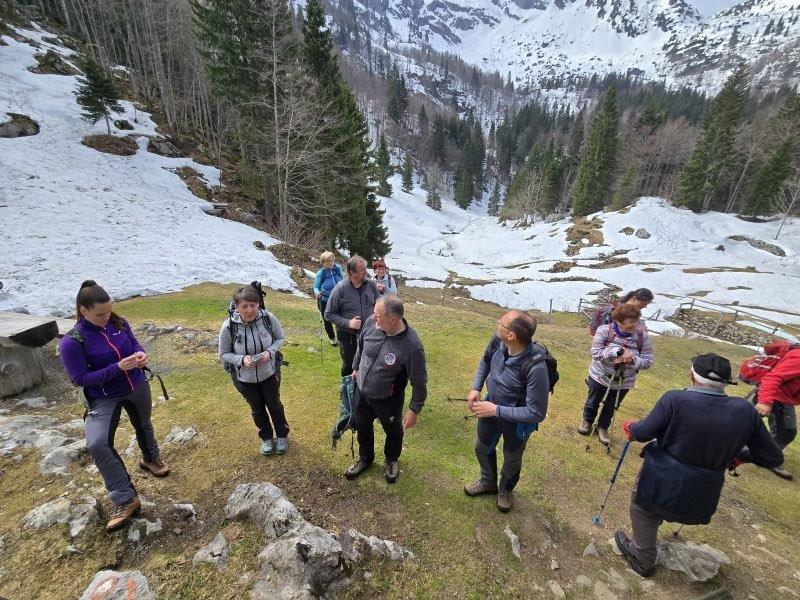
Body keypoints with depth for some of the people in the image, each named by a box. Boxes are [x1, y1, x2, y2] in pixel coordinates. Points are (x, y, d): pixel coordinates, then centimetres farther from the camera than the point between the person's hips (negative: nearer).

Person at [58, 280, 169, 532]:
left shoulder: (118, 323, -11)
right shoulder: (72, 342, -22)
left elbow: (134, 342, 4)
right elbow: (80, 378, -20)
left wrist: (141, 354, -19)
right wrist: (118, 368, -31)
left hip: (138, 388, 4)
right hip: (103, 398, -4)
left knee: (143, 426, 25)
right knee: (97, 443, -24)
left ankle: (150, 459, 56)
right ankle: (126, 500, -12)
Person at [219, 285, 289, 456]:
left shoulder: (268, 318, -22)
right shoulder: (229, 326, -24)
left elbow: (280, 338, -5)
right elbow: (224, 355, -10)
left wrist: (270, 351, -23)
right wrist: (242, 359, -28)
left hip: (269, 373, 0)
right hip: (245, 378, 0)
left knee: (274, 405, 19)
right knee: (257, 409, 22)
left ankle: (282, 435, 46)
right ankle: (266, 437, 49)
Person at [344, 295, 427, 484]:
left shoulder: (412, 346, -35)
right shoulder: (371, 322, -21)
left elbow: (419, 382, -20)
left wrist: (414, 410, -11)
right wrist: (356, 367, 15)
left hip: (388, 400, -4)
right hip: (362, 393, 4)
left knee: (393, 432, 24)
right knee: (362, 427, 26)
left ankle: (392, 461, 57)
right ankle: (365, 458, 57)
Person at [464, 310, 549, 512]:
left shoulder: (535, 367, -40)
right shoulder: (498, 340, -24)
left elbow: (537, 413, -30)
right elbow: (485, 361, 1)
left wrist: (496, 410, -28)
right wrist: (475, 388, -7)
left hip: (518, 420, -5)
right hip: (492, 406, 5)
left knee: (512, 460, 25)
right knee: (482, 448, 28)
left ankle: (505, 490, 58)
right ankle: (488, 482, 59)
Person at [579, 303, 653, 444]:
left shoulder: (642, 336, -15)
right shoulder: (604, 330, -22)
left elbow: (648, 361, -13)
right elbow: (595, 352, -28)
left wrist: (631, 360, -33)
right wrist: (619, 351, -38)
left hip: (623, 383, 2)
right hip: (600, 377, -1)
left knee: (610, 408, 21)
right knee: (593, 402, 22)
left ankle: (602, 428, 48)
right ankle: (587, 421, 51)